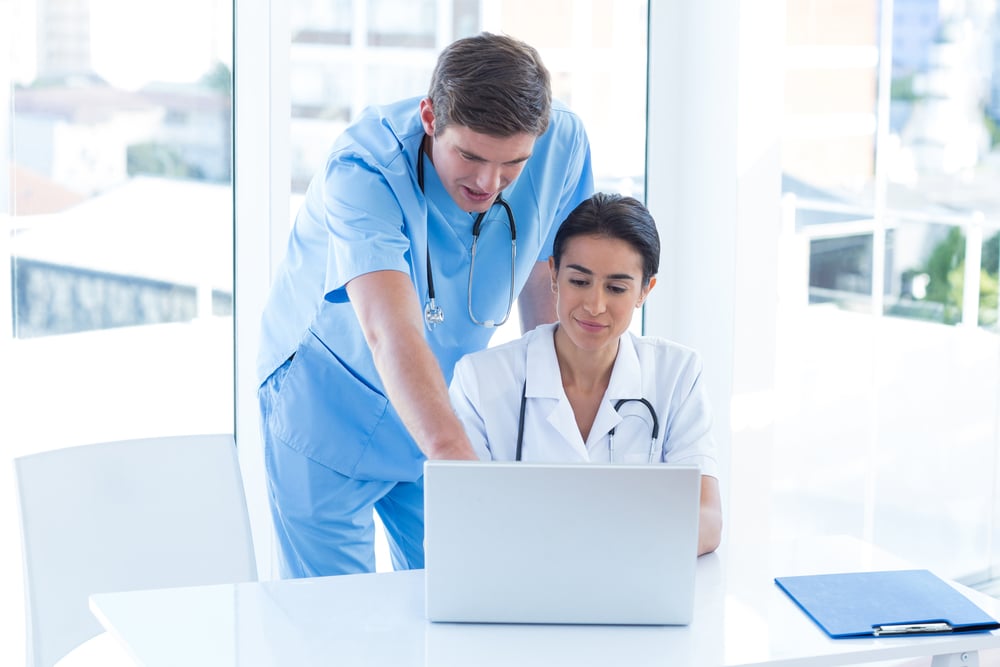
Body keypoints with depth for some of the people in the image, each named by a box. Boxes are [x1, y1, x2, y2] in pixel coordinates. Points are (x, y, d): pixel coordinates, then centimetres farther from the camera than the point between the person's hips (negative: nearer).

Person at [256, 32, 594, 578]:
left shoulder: (562, 142, -19)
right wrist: (456, 456, -61)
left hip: (445, 404, 4)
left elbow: (546, 279, -2)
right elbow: (391, 333, -47)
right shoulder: (363, 172, -33)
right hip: (328, 408, -4)